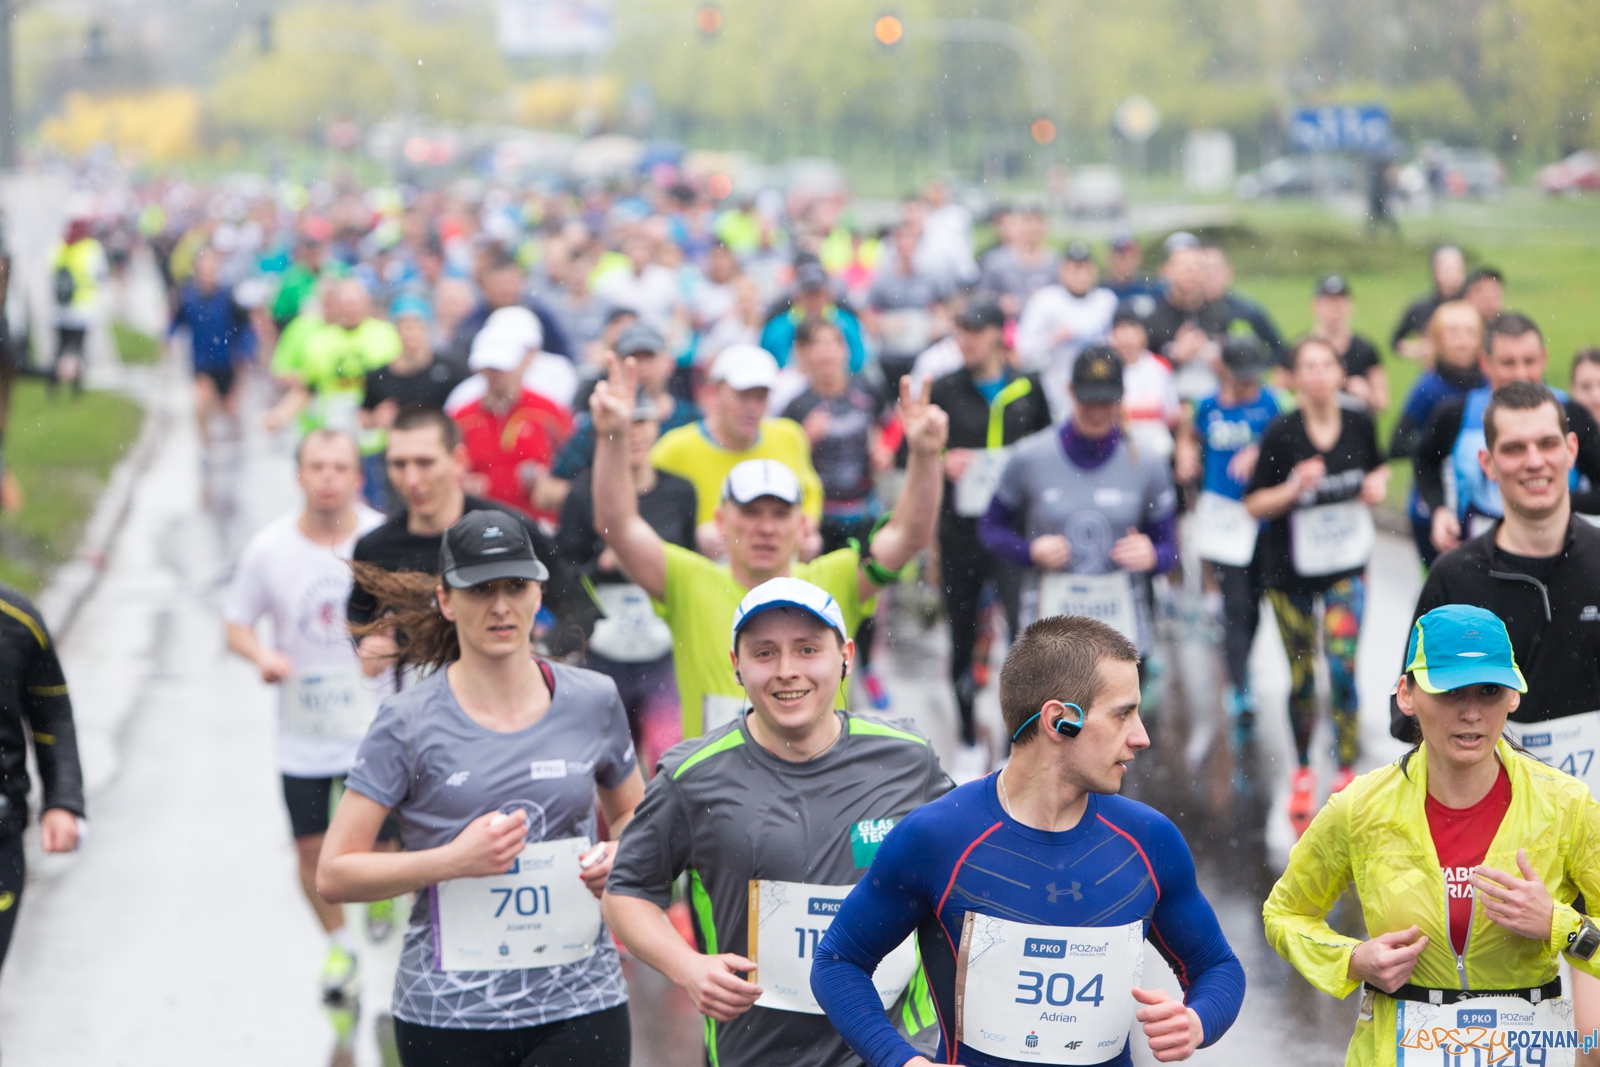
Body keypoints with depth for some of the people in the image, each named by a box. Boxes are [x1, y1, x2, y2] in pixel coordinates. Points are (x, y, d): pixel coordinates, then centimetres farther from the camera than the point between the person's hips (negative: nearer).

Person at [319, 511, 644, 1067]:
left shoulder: (593, 701, 5)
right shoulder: (409, 722, -4)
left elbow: (632, 814, 22)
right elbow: (333, 874, -5)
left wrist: (620, 856, -1)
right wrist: (453, 860, -18)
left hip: (580, 1005, 1)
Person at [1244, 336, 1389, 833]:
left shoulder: (1359, 424, -5)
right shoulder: (1281, 433, -14)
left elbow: (1377, 467, 16)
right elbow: (1254, 504, -9)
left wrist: (1378, 484, -7)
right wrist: (1295, 488, -26)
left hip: (1347, 568, 1)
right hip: (1291, 571, -1)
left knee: (1342, 670, -10)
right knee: (1301, 676, 10)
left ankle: (1347, 775, 2)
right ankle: (1303, 772, 31)